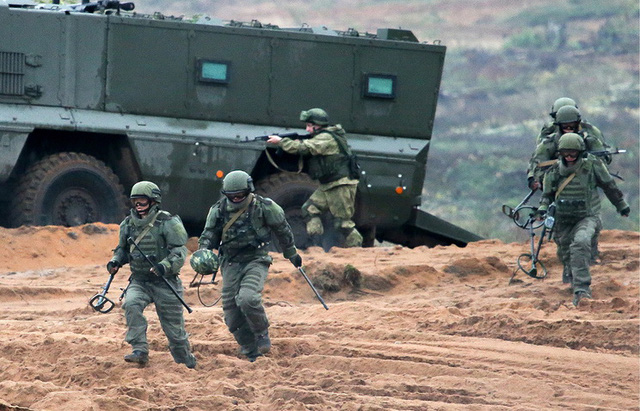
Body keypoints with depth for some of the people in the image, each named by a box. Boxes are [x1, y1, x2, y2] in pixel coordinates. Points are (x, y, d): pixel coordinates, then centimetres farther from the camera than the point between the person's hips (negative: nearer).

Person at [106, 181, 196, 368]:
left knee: (174, 328, 3)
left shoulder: (167, 223, -9)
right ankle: (140, 351, -27)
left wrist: (164, 266, -31)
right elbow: (123, 248, 22)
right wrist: (116, 261, 0)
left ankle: (188, 364, 23)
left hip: (165, 282, -4)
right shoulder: (128, 224, 8)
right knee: (131, 304, -28)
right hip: (139, 281, 4)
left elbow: (179, 252, -14)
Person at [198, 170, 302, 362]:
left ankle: (262, 332, -2)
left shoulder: (264, 207, -7)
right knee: (232, 314, -2)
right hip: (231, 264, 4)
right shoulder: (219, 210, 0)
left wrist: (292, 254, 19)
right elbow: (208, 236, 5)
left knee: (247, 299, -29)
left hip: (256, 261, -4)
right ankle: (252, 354, 13)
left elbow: (283, 230, 8)